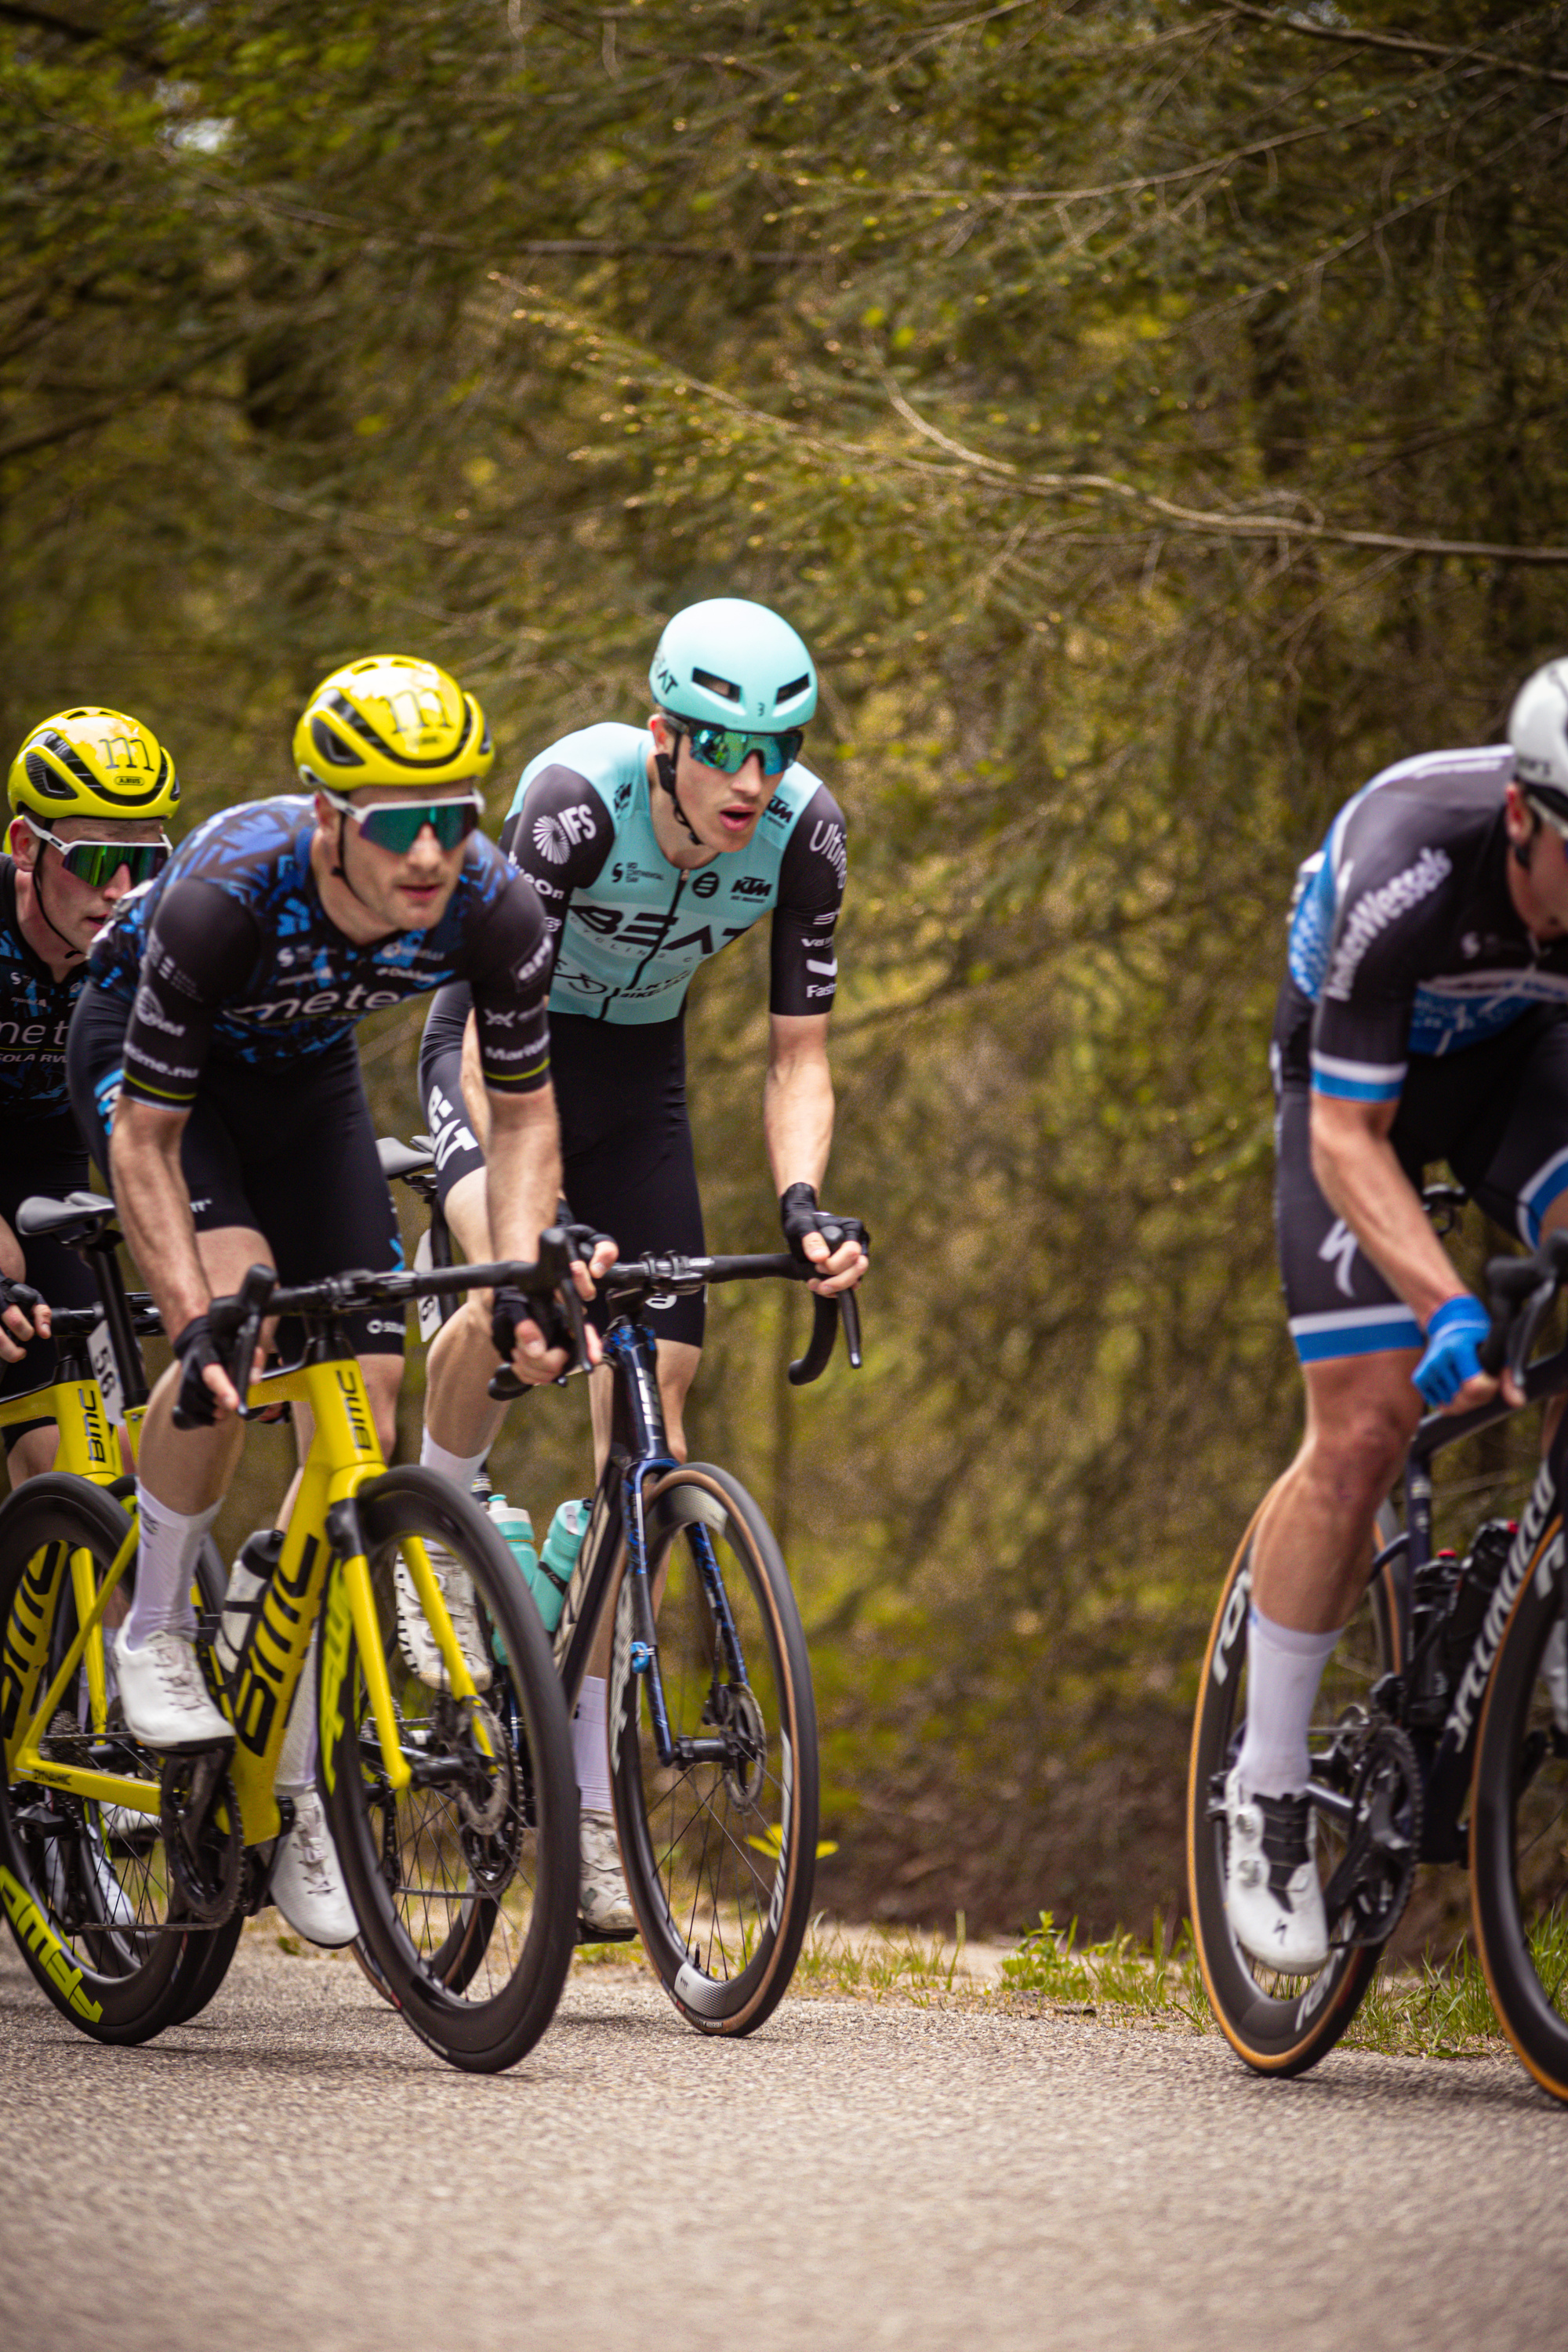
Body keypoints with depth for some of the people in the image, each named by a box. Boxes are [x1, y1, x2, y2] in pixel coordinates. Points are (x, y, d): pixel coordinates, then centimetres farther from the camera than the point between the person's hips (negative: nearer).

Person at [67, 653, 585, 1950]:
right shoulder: (223, 900, -40)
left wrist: (521, 1283, -30)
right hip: (145, 1051, -4)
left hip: (303, 1066, 4)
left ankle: (303, 1794, 1)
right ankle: (155, 1631, -7)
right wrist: (195, 1322, -41)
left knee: (366, 1395, -7)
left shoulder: (494, 907, -30)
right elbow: (145, 1140, -31)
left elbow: (524, 1113, -15)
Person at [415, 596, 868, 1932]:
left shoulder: (805, 831, -21)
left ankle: (588, 1796, 0)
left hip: (639, 1068, 4)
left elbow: (798, 1056, -13)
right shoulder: (576, 797, -33)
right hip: (501, 1037, -4)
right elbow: (502, 1035, -36)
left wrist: (802, 1205, -31)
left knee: (650, 1409, -5)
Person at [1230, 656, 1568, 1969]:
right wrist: (1448, 1306, -49)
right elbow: (1346, 1138, -34)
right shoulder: (1404, 880, -38)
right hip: (1360, 1079, -3)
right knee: (1366, 1430, -13)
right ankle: (1269, 1790, 0)